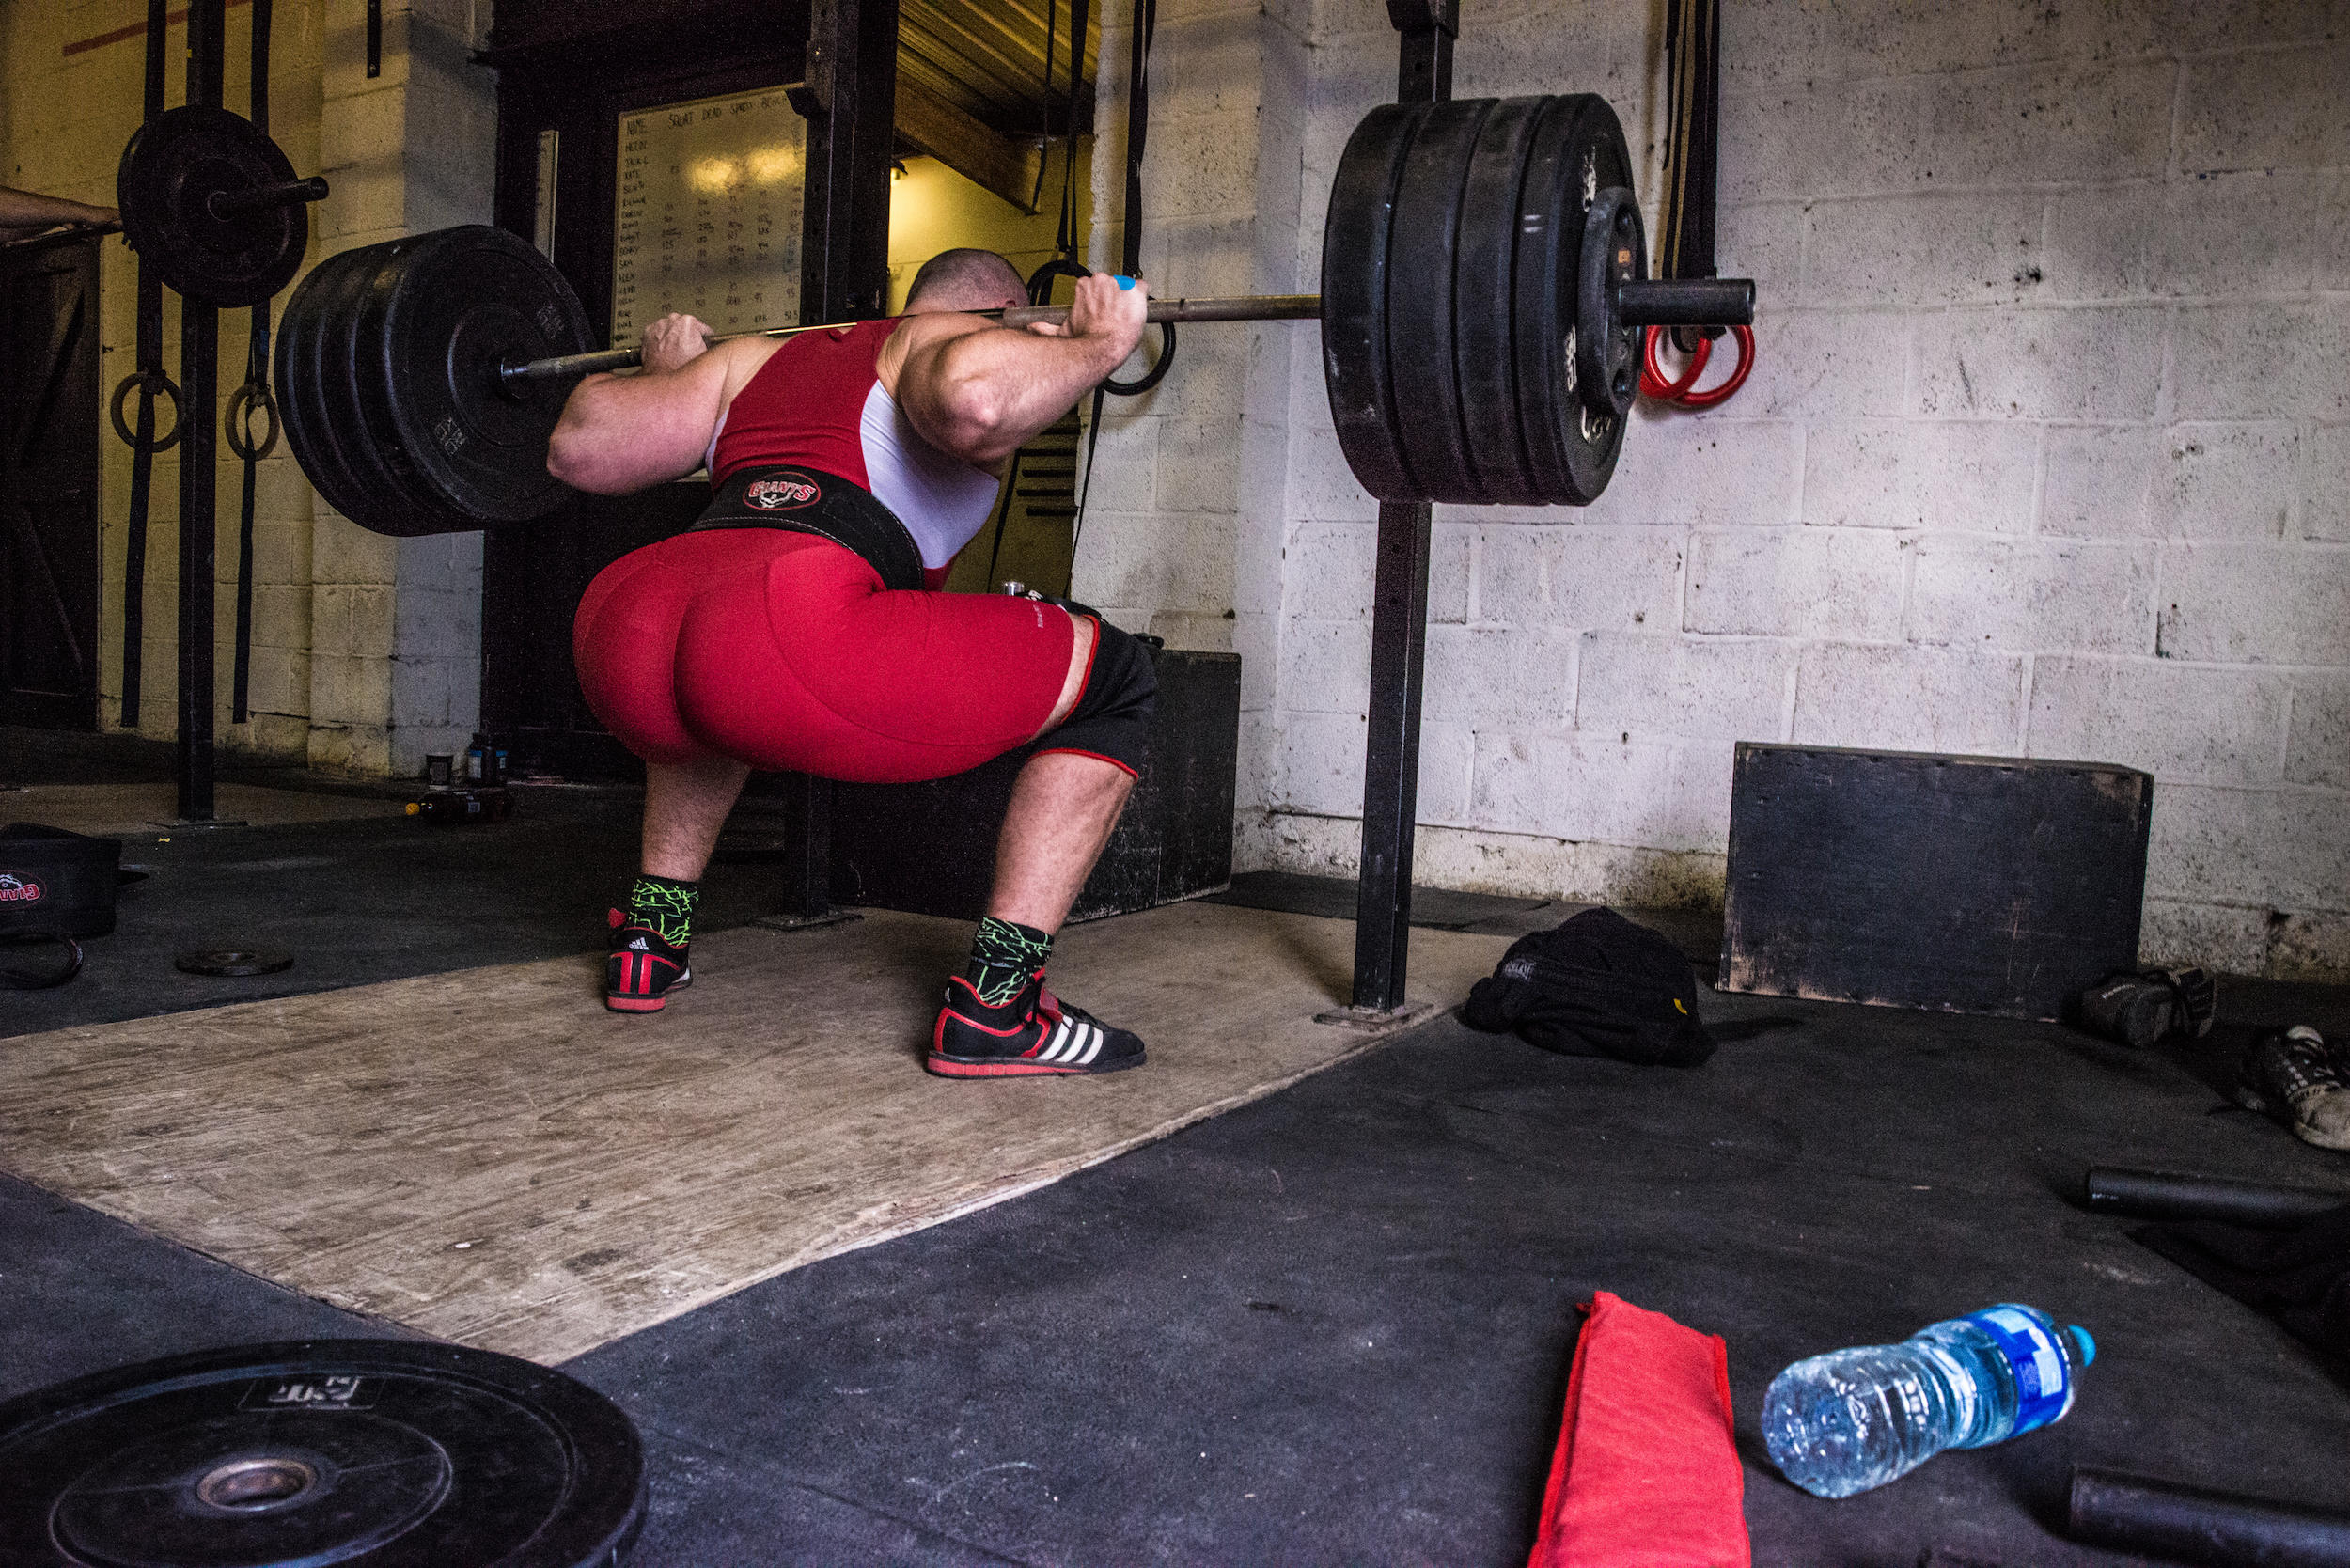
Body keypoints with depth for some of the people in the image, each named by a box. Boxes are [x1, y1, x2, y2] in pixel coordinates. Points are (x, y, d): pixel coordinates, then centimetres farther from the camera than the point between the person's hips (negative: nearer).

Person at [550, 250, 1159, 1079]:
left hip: (614, 641, 8)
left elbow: (577, 448, 31)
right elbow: (974, 397, -10)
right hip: (798, 636, -7)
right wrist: (1098, 342, 7)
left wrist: (665, 370, 49)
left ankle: (649, 941, 37)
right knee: (1110, 678, 7)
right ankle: (994, 1007, 3)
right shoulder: (968, 339, 17)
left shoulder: (756, 354, 34)